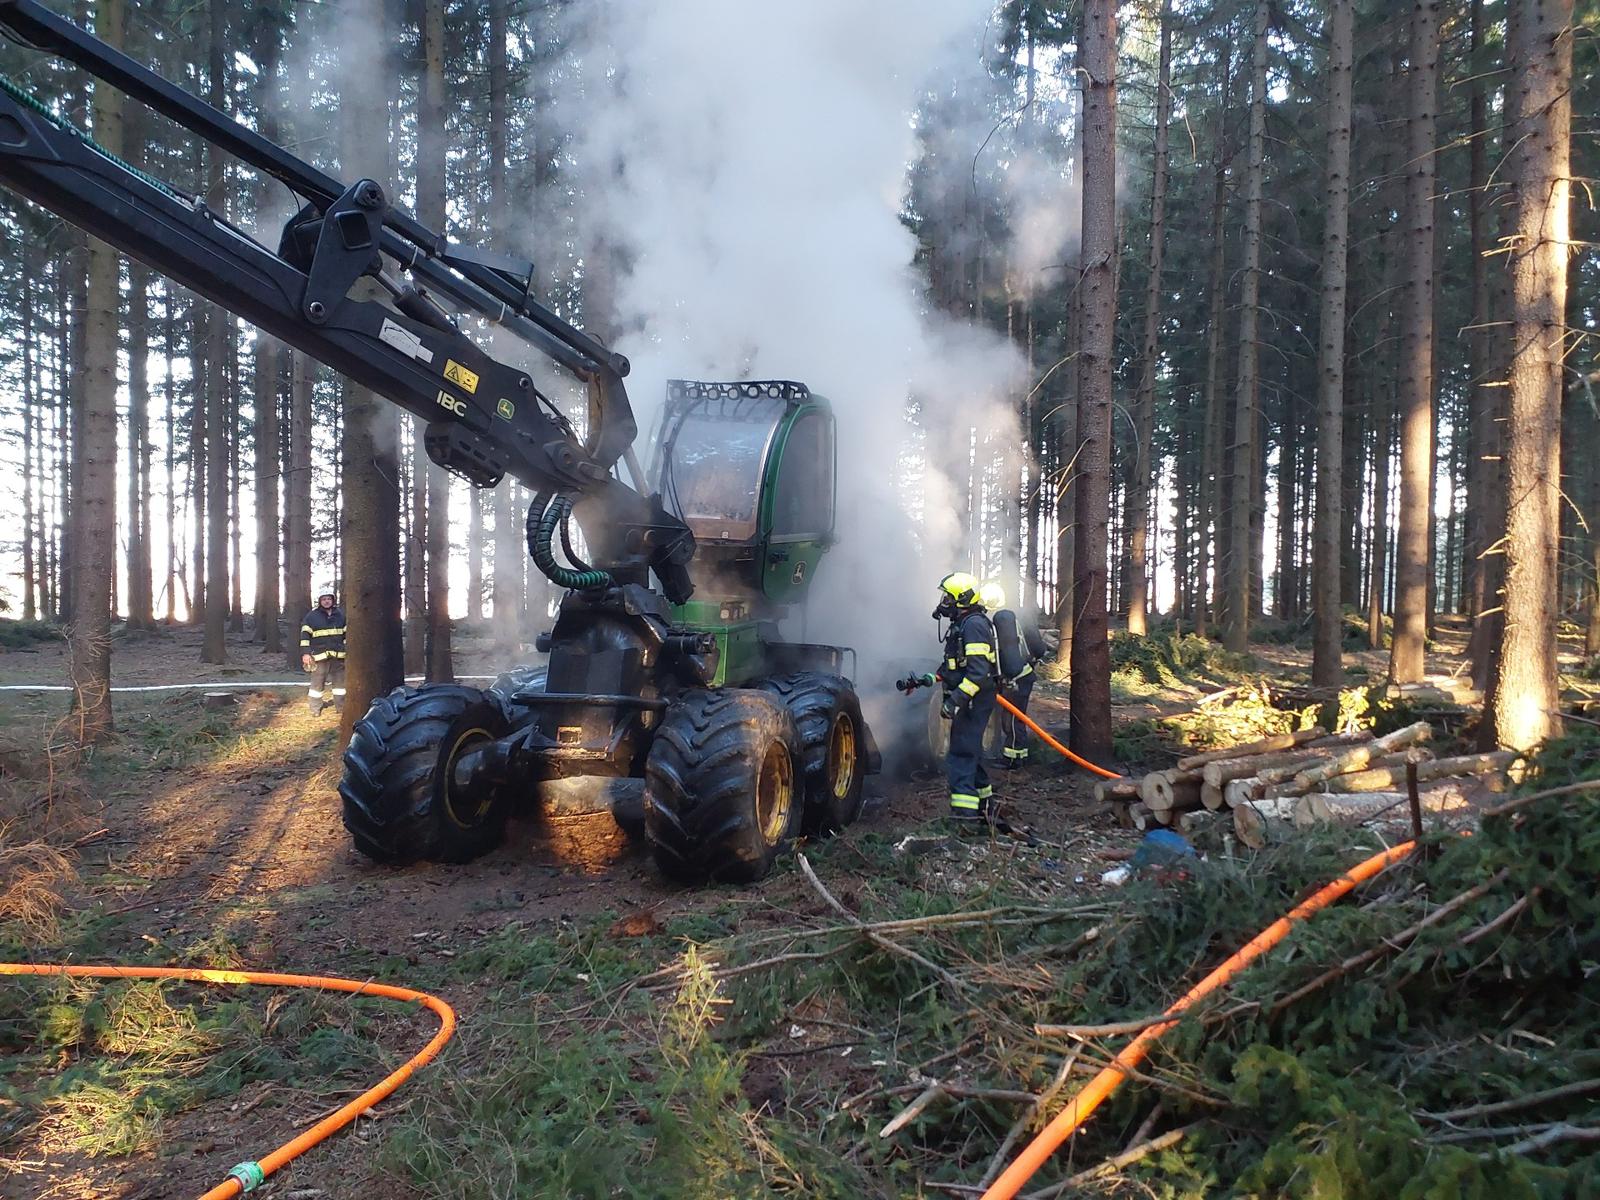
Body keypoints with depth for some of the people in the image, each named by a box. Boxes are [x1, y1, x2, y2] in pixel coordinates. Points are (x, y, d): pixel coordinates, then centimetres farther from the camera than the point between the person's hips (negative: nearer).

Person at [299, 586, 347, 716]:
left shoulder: (341, 614, 10)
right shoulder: (312, 616, -1)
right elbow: (305, 635, -3)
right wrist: (305, 653, -10)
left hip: (338, 655, 4)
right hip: (320, 655, -3)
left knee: (340, 680, 9)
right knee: (318, 681, -1)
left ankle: (341, 705, 20)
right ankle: (315, 708, 6)